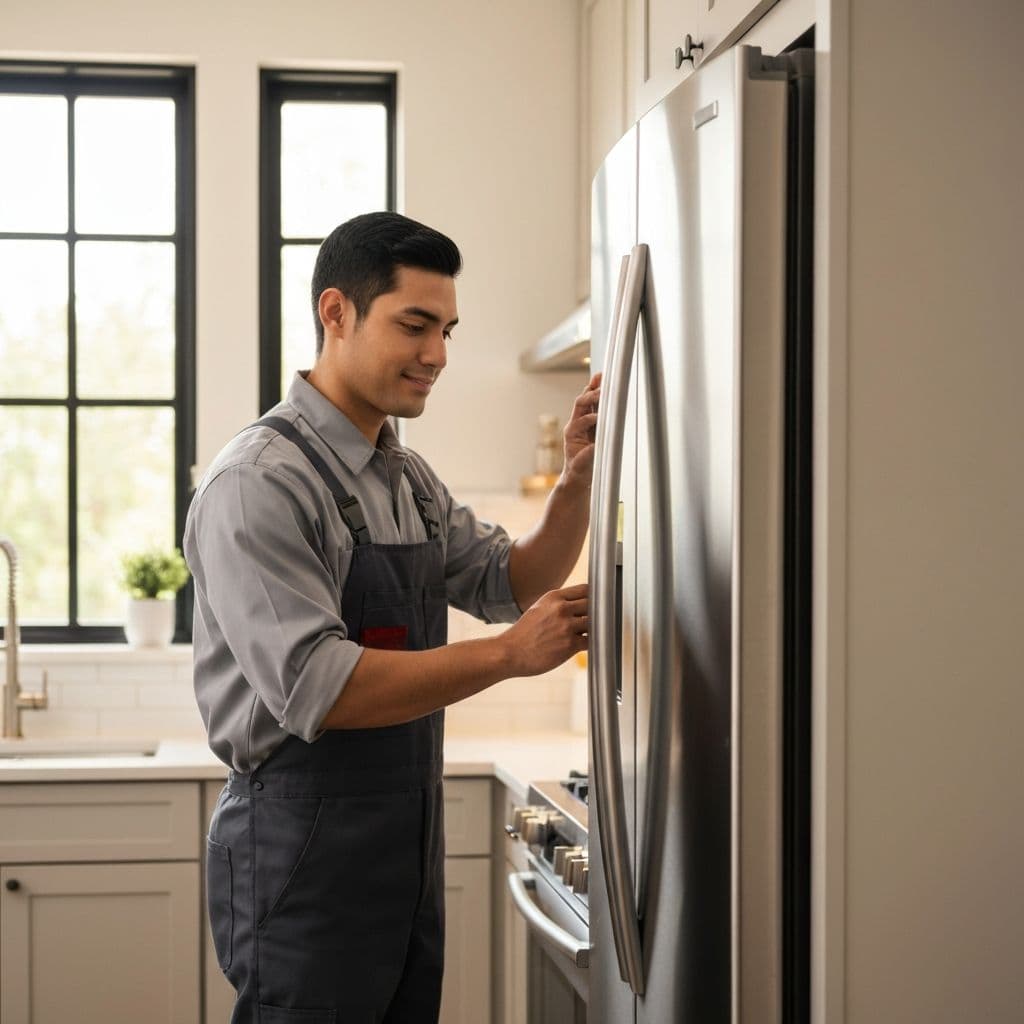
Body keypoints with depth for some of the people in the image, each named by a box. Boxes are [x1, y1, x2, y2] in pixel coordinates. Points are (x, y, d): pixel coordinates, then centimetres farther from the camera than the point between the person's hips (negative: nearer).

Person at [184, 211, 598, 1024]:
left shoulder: (409, 479, 12)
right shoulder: (259, 483, -16)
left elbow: (509, 585, 15)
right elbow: (316, 689, -24)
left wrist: (576, 484, -2)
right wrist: (508, 655, -22)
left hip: (410, 847, 8)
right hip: (304, 856, -8)